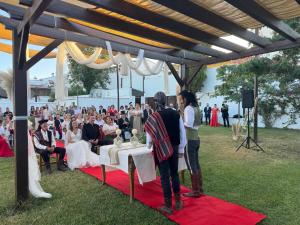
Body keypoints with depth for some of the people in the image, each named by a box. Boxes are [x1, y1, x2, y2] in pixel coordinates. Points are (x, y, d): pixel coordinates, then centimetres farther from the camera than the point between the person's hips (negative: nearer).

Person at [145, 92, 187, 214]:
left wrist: (148, 146, 16)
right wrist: (181, 149, 12)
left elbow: (150, 136, -6)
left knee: (165, 177, 6)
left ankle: (168, 206, 17)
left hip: (161, 150, -4)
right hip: (174, 148, 4)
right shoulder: (176, 114, -2)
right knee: (174, 174, 18)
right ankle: (178, 202, 30)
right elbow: (182, 133, 2)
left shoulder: (153, 117, -14)